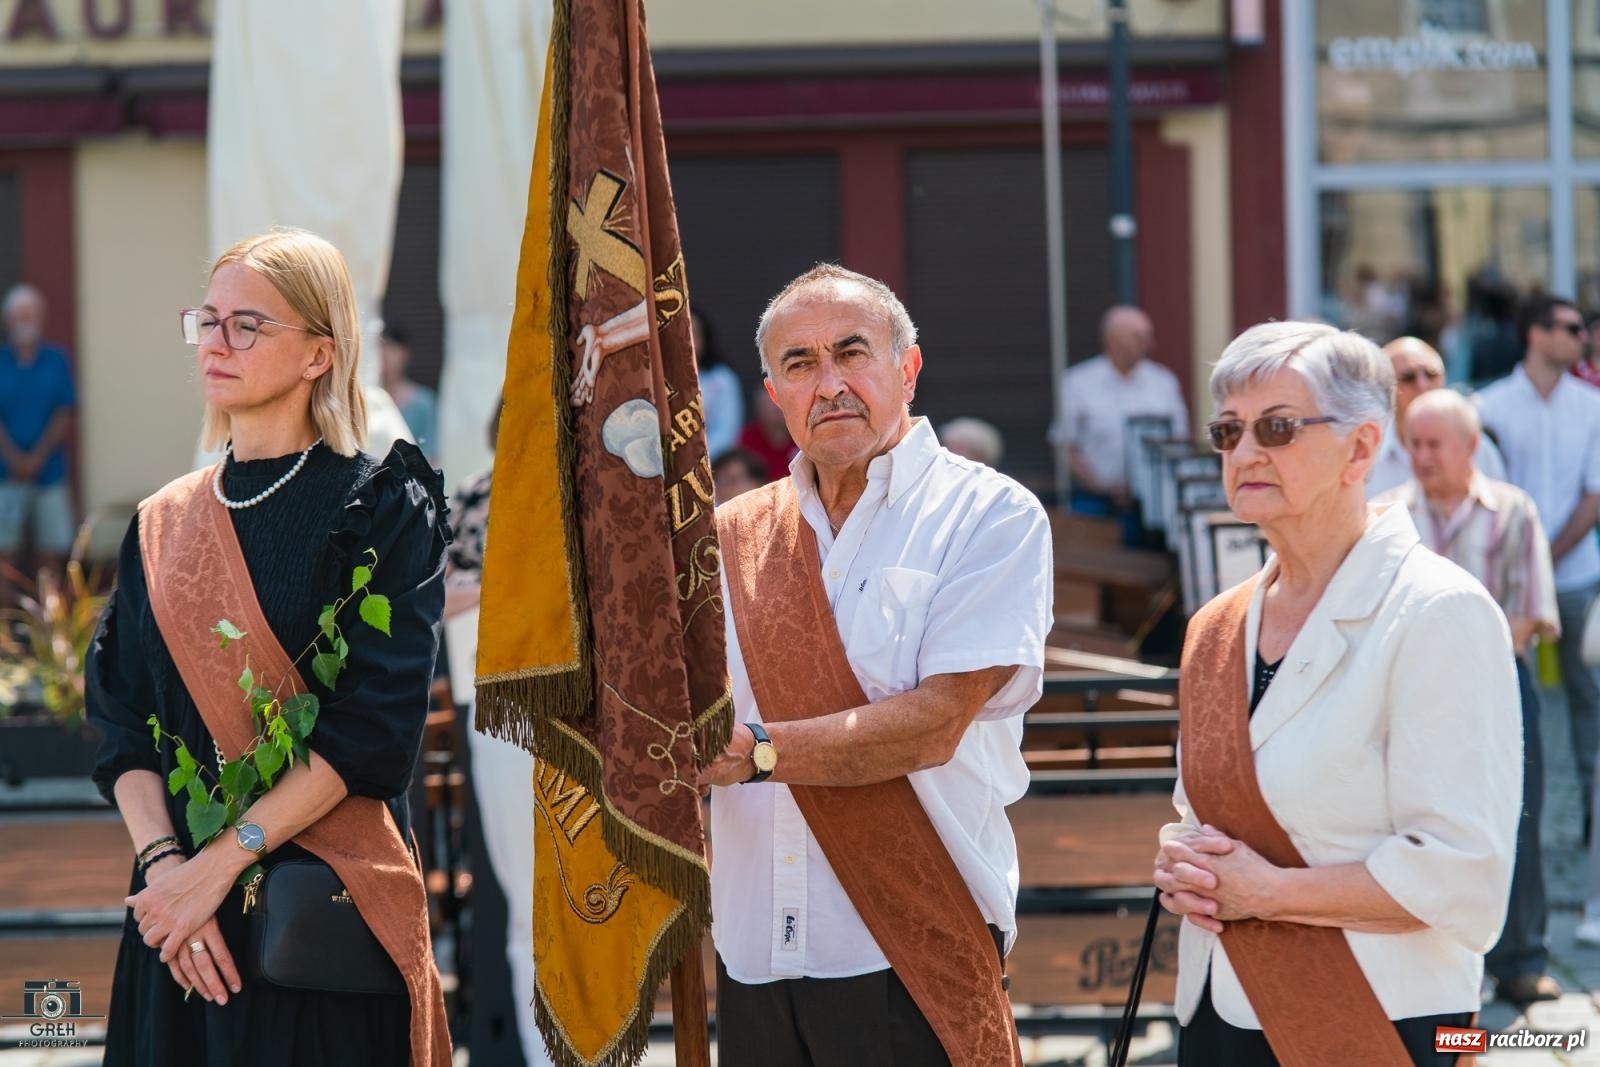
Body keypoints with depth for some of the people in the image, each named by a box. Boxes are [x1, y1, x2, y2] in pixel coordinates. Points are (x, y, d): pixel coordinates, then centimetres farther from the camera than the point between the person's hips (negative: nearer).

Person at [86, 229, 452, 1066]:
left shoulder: (381, 510, -4)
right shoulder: (163, 526, 11)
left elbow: (376, 724, -13)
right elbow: (122, 724, 4)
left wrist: (225, 860, -18)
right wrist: (163, 863, -13)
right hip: (179, 906, 4)